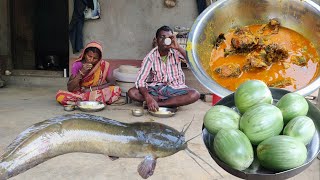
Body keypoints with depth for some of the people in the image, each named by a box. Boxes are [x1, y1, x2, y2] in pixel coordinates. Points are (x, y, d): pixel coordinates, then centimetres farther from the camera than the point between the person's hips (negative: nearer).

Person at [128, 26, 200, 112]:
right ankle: (172, 102, -21)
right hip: (156, 88, 0)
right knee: (132, 92, -23)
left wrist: (178, 47, -39)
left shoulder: (176, 52, -10)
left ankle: (159, 103, -23)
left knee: (195, 95, -29)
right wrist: (148, 98, -36)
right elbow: (140, 80, -18)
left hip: (175, 88, 0)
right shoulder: (150, 56, -12)